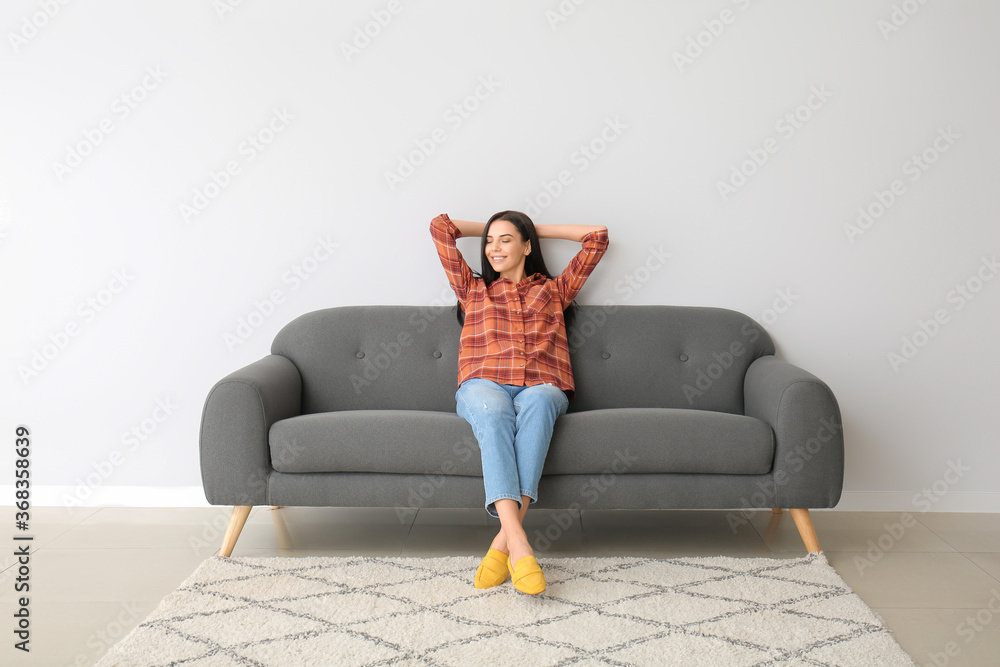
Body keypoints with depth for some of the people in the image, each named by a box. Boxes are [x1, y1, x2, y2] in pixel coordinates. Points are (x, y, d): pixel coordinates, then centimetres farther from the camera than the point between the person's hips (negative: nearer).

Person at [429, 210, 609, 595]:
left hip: (542, 387, 0)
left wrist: (538, 229, 34)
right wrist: (485, 229, 38)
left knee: (537, 401, -39)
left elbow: (598, 236, 29)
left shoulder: (553, 290, 29)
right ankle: (519, 544, -51)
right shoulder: (473, 290, 30)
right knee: (493, 412, -38)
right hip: (484, 386, 0)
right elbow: (440, 226, 27)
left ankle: (504, 541, -46)